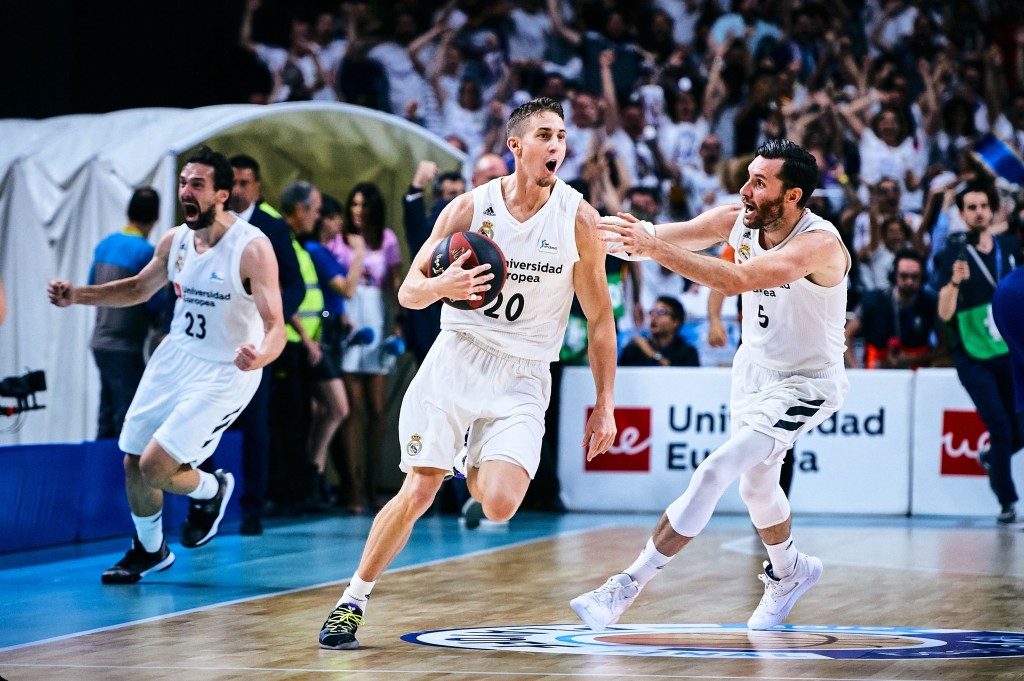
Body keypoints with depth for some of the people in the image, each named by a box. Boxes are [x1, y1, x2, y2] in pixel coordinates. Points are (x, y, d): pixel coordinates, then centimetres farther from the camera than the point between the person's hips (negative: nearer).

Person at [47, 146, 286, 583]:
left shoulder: (252, 248, -22)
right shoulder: (175, 240, -2)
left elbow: (275, 327, -24)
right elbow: (139, 288, 16)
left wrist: (259, 357, -47)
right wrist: (78, 296, 3)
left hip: (225, 373, -6)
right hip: (175, 358, 7)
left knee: (155, 467, -15)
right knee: (132, 461, 10)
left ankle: (211, 491, 19)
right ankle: (149, 550, 36)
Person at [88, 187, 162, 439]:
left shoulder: (104, 245, 7)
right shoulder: (145, 252, -15)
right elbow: (155, 304, -13)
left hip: (100, 343, 8)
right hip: (125, 347, -8)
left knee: (107, 424, 13)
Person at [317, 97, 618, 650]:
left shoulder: (578, 219, -4)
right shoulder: (470, 207, -3)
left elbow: (599, 317, 4)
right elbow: (409, 291, 2)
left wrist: (604, 406, 1)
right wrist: (442, 286, -22)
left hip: (522, 379, 0)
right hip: (457, 358, 0)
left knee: (499, 505, -17)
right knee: (417, 492, -8)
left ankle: (476, 469, 21)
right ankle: (353, 601, 9)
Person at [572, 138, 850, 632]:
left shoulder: (820, 244, -31)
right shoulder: (738, 220, -11)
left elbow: (736, 281, -43)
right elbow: (673, 238, -22)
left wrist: (654, 248, -47)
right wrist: (632, 237, -44)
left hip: (804, 383, -8)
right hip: (755, 367, 8)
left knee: (716, 471, -19)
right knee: (756, 484, 23)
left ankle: (628, 586, -14)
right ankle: (789, 572, 51)